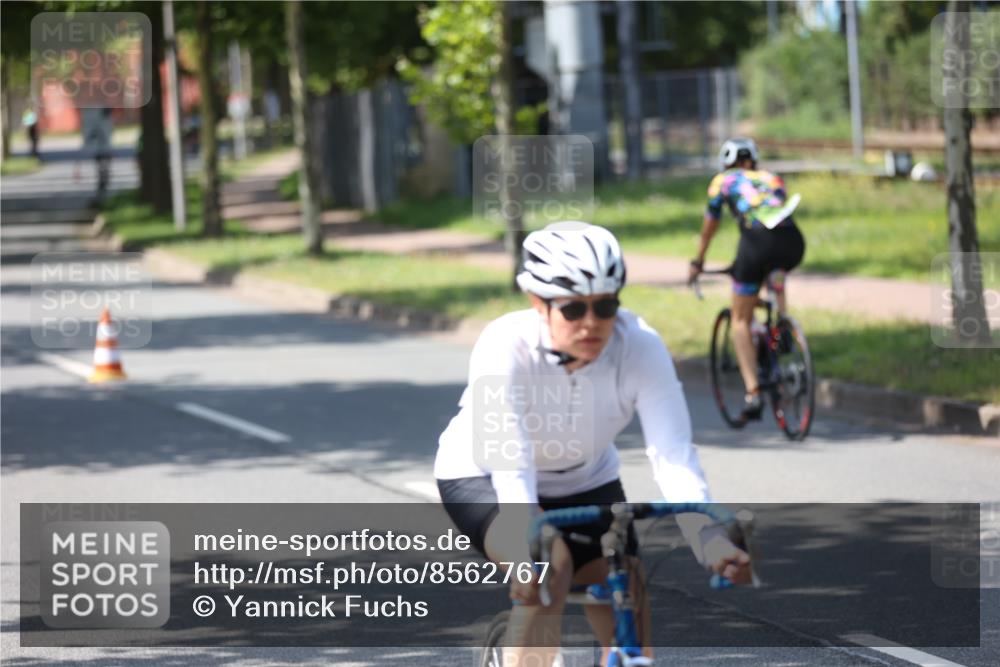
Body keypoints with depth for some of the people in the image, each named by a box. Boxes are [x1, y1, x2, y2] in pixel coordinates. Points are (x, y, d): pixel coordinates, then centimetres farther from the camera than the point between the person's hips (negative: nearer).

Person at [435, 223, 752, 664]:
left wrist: (708, 537, -51)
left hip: (585, 483, 4)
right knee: (550, 565, -32)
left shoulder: (640, 347, -26)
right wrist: (530, 547, -58)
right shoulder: (505, 347, -33)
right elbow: (512, 468, -42)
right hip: (484, 479, -4)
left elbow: (674, 455, -34)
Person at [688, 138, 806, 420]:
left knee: (740, 320, 10)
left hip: (757, 240, -3)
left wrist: (698, 262, 48)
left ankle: (752, 393, -4)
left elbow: (709, 226, 33)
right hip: (793, 243, 3)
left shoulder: (724, 181, 24)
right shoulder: (773, 179, 32)